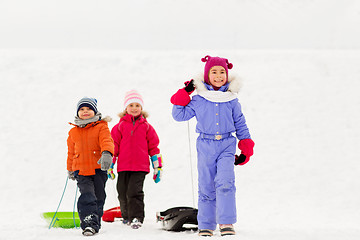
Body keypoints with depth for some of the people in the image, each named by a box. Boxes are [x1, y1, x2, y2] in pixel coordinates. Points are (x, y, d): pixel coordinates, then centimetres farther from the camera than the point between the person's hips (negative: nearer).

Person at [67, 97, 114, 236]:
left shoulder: (101, 127, 2)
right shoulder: (73, 132, 14)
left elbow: (107, 141, -15)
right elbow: (71, 152, 25)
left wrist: (107, 154, -35)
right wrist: (70, 169, 30)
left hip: (98, 168, -1)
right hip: (81, 169, 1)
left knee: (98, 197, 8)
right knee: (87, 195, -17)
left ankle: (95, 224, 23)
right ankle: (89, 223, -26)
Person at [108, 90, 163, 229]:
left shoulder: (146, 127, 8)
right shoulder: (120, 126, 8)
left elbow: (154, 147, 12)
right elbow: (113, 145, 10)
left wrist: (157, 167, 10)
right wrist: (109, 165, 7)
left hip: (140, 167, -2)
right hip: (123, 166, 2)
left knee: (134, 192, -15)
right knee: (123, 193, 9)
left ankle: (136, 218, -11)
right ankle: (126, 216, 28)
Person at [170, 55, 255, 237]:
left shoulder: (232, 100, 7)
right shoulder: (198, 100, 4)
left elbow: (240, 125, 14)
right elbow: (179, 115, 9)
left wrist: (246, 149, 10)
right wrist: (184, 95, -1)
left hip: (226, 146, 0)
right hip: (205, 146, 0)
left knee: (225, 183, -17)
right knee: (206, 187, 4)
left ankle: (226, 223, -16)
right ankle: (206, 226, 14)